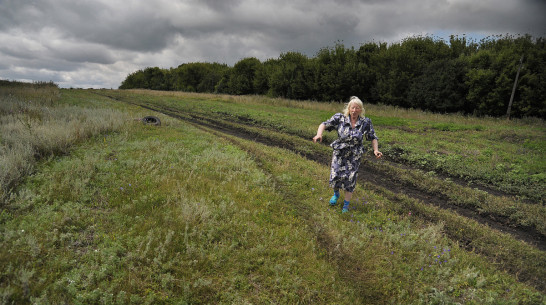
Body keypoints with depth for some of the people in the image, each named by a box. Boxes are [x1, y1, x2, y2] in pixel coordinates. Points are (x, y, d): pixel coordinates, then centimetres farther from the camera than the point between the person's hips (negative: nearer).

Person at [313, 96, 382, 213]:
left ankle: (346, 206, 21)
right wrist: (319, 134, -31)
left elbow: (373, 137, 1)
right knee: (335, 177, -2)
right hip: (339, 153, 0)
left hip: (354, 156, 0)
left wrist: (376, 150, -16)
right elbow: (324, 125, -10)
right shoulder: (340, 118, -10)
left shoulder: (365, 122, -8)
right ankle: (336, 194, 35)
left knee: (350, 180, 1)